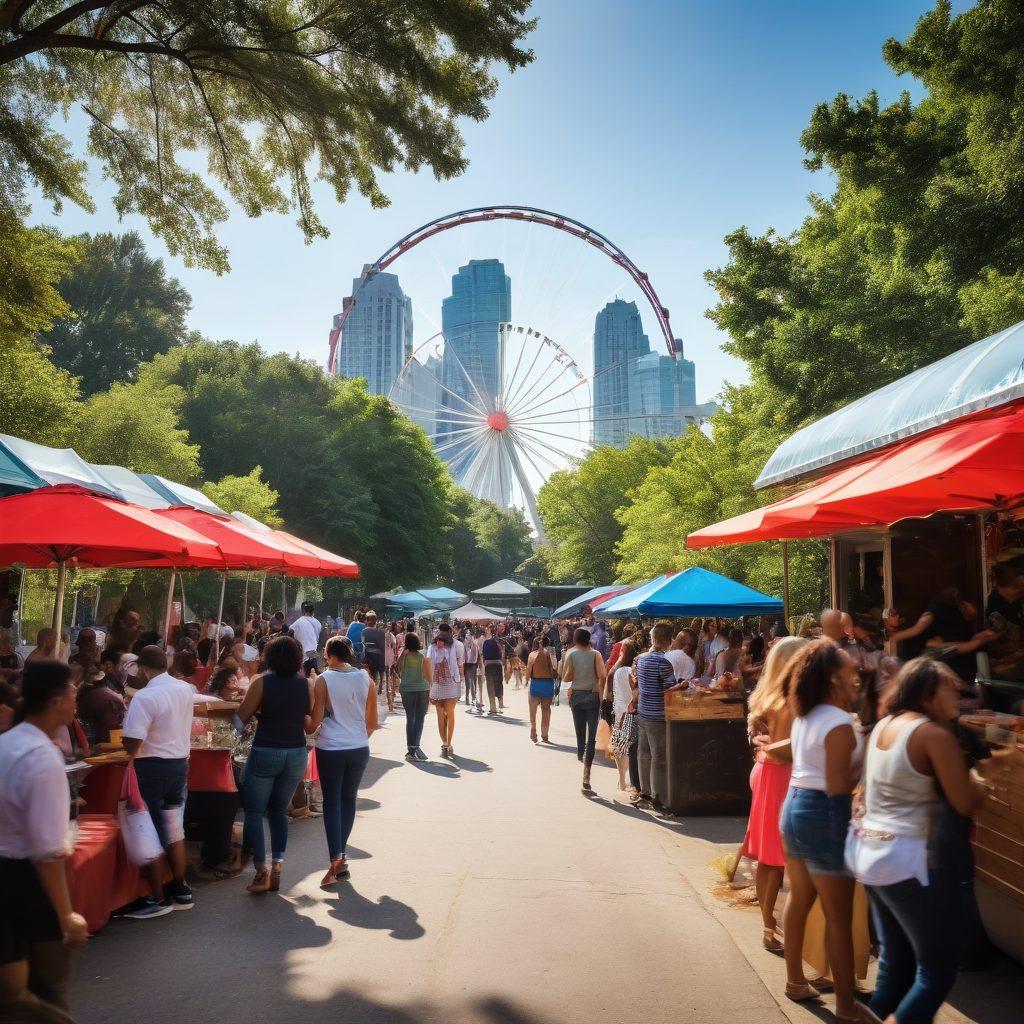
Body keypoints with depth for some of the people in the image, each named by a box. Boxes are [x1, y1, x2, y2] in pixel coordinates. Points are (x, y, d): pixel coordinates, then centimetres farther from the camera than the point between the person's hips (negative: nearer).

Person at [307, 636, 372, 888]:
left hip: (331, 749, -3)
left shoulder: (323, 680, -9)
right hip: (359, 748, 3)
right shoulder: (364, 677, 0)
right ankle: (342, 857, 22)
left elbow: (315, 721, -8)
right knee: (349, 799, 16)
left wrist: (307, 730, 14)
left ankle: (335, 860, -4)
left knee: (332, 802, 5)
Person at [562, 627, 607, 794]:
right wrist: (601, 695, -3)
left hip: (576, 695, 1)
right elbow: (602, 677, -12)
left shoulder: (570, 653, 0)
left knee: (580, 730, 19)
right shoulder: (595, 654, -3)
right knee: (591, 736, -1)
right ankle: (586, 778, -6)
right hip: (593, 696, -1)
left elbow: (567, 677, -8)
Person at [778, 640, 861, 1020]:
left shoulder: (804, 716, 6)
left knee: (799, 900, 21)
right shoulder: (839, 723, -20)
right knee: (839, 918, 5)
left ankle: (795, 981, 35)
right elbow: (838, 786, -21)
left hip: (794, 807, 9)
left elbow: (818, 767, 5)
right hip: (825, 817, -9)